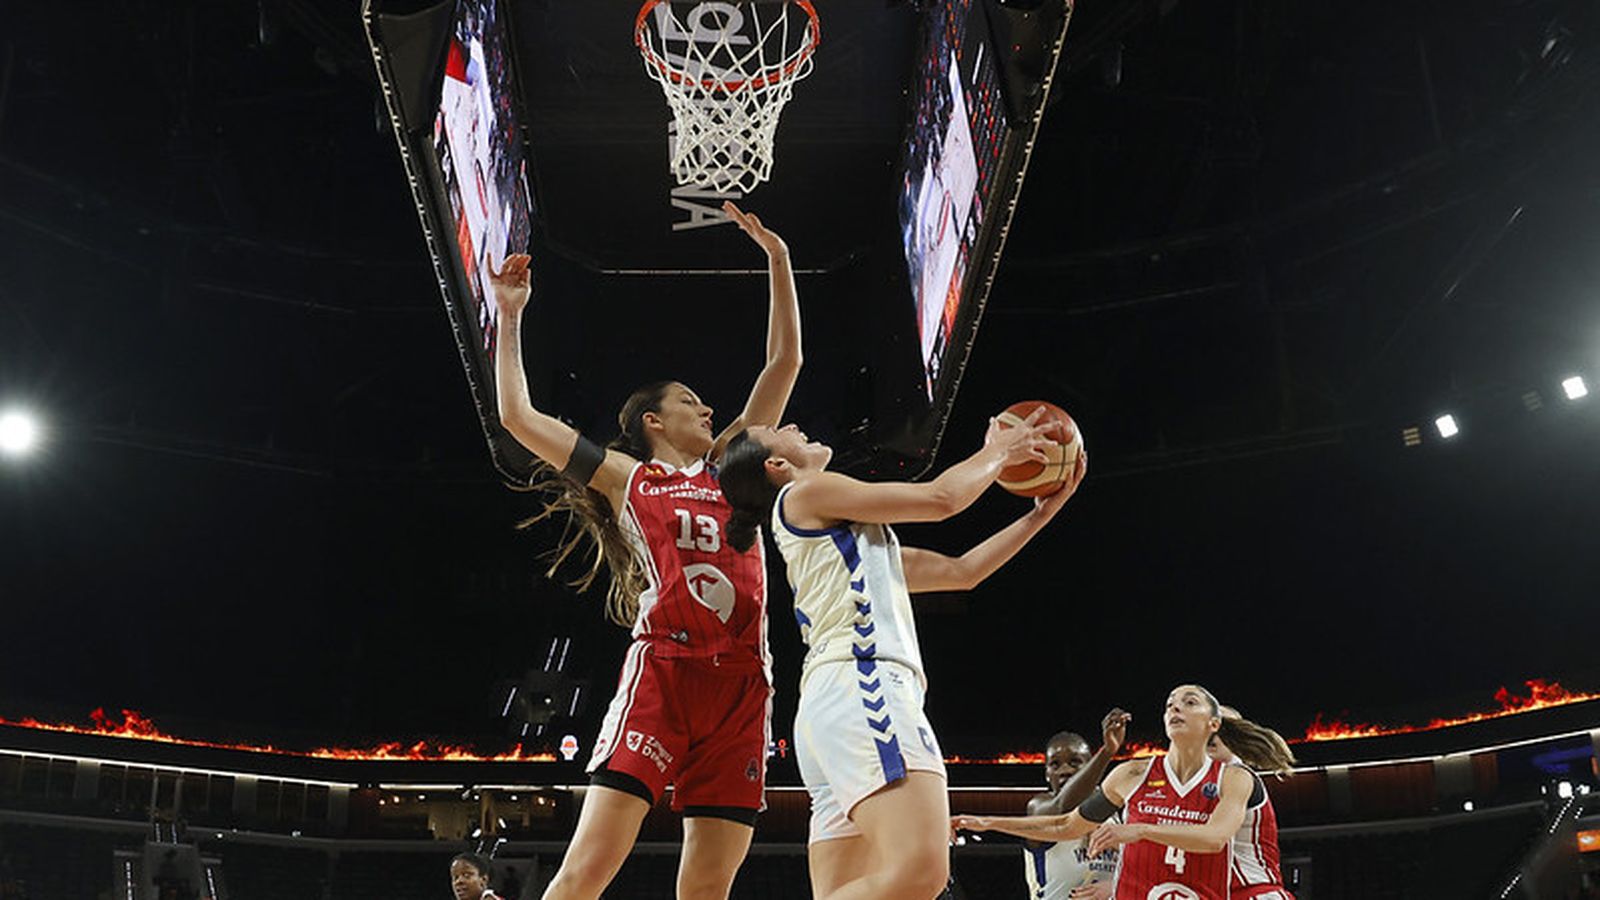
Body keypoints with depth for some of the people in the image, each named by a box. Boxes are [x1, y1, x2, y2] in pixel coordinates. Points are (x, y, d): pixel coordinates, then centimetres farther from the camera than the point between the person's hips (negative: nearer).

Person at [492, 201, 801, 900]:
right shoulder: (625, 476, 17)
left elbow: (784, 363, 26)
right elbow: (517, 416, 14)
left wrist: (778, 260, 25)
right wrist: (510, 317, 17)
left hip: (741, 681, 4)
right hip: (663, 665, -3)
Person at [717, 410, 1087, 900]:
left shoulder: (846, 536, 33)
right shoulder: (806, 493, 6)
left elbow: (961, 571, 32)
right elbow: (940, 498, 2)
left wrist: (1044, 510, 31)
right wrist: (997, 453, 20)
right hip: (858, 687, -10)